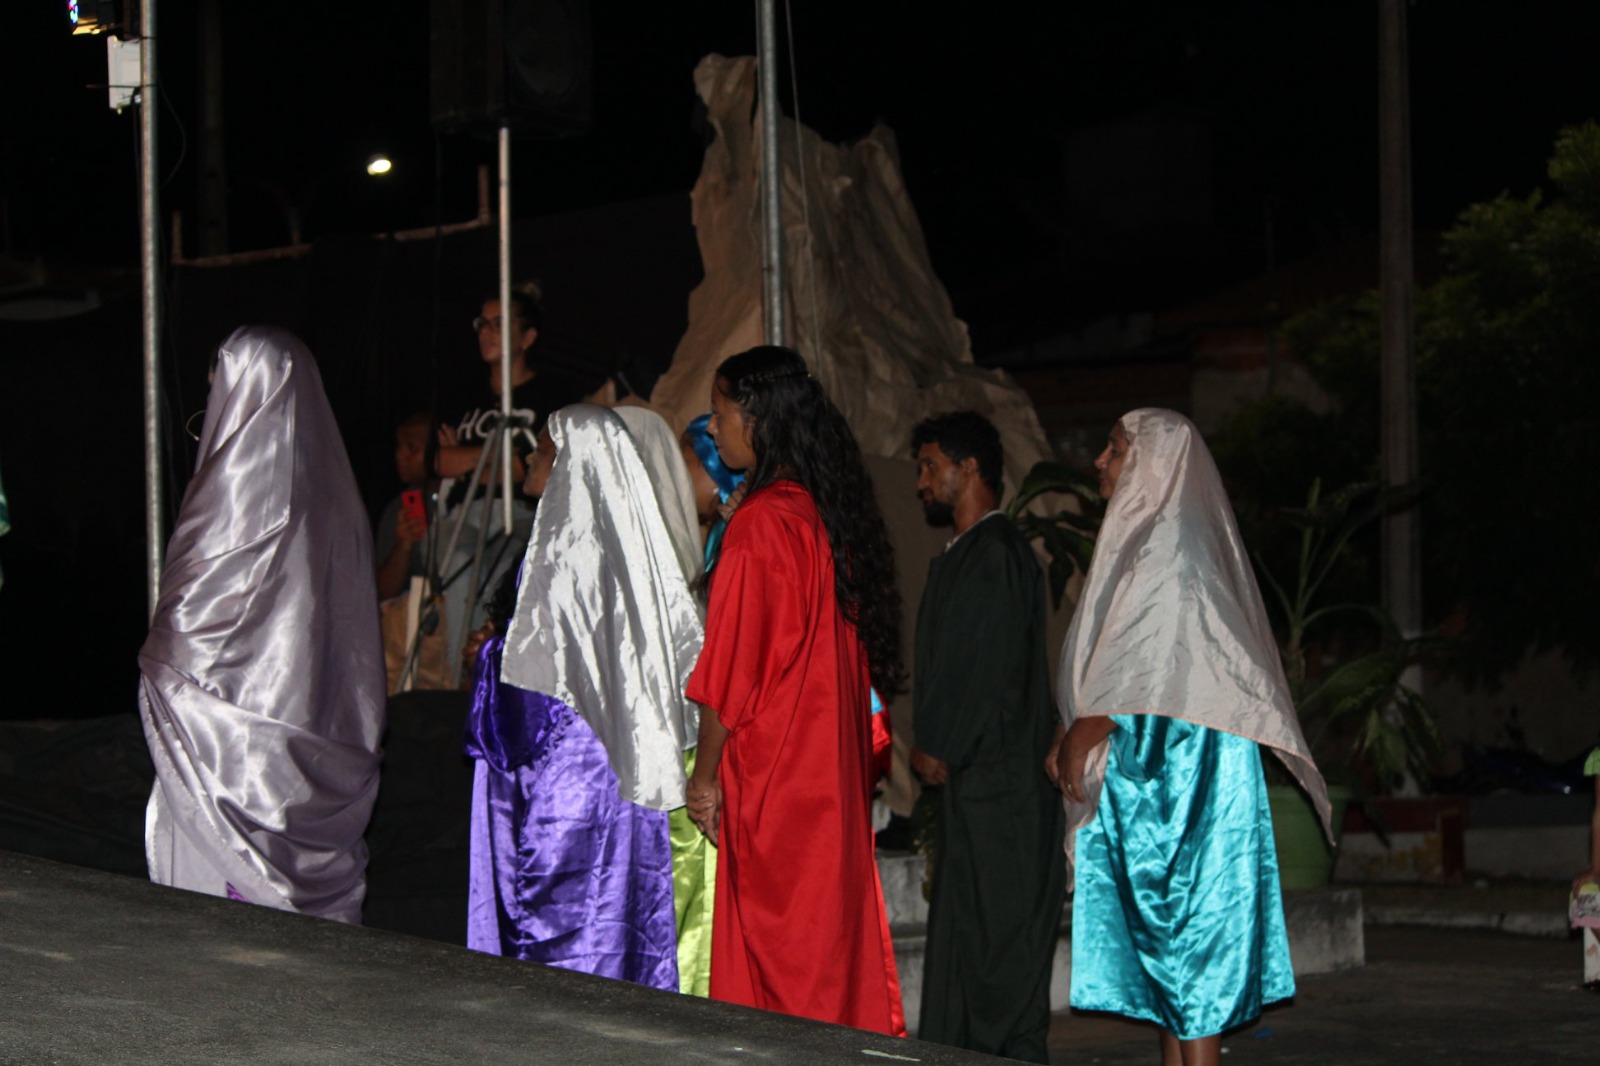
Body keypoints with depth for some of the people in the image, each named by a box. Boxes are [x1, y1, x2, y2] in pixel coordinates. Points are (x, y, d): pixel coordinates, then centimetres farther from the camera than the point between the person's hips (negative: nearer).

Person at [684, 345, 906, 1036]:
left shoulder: (760, 525, -16)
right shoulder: (830, 514, 9)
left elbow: (733, 666, -15)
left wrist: (705, 774, -8)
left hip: (772, 773, -8)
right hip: (836, 771, 8)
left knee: (776, 960, -3)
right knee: (838, 930, 12)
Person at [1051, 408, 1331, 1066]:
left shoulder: (1170, 544, -12)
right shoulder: (1146, 539, 19)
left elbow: (1157, 669, -19)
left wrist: (1083, 733, -15)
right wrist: (1080, 736, 14)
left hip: (1181, 769, -10)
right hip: (1149, 772, 10)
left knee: (1186, 921, -10)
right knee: (1161, 934, 9)